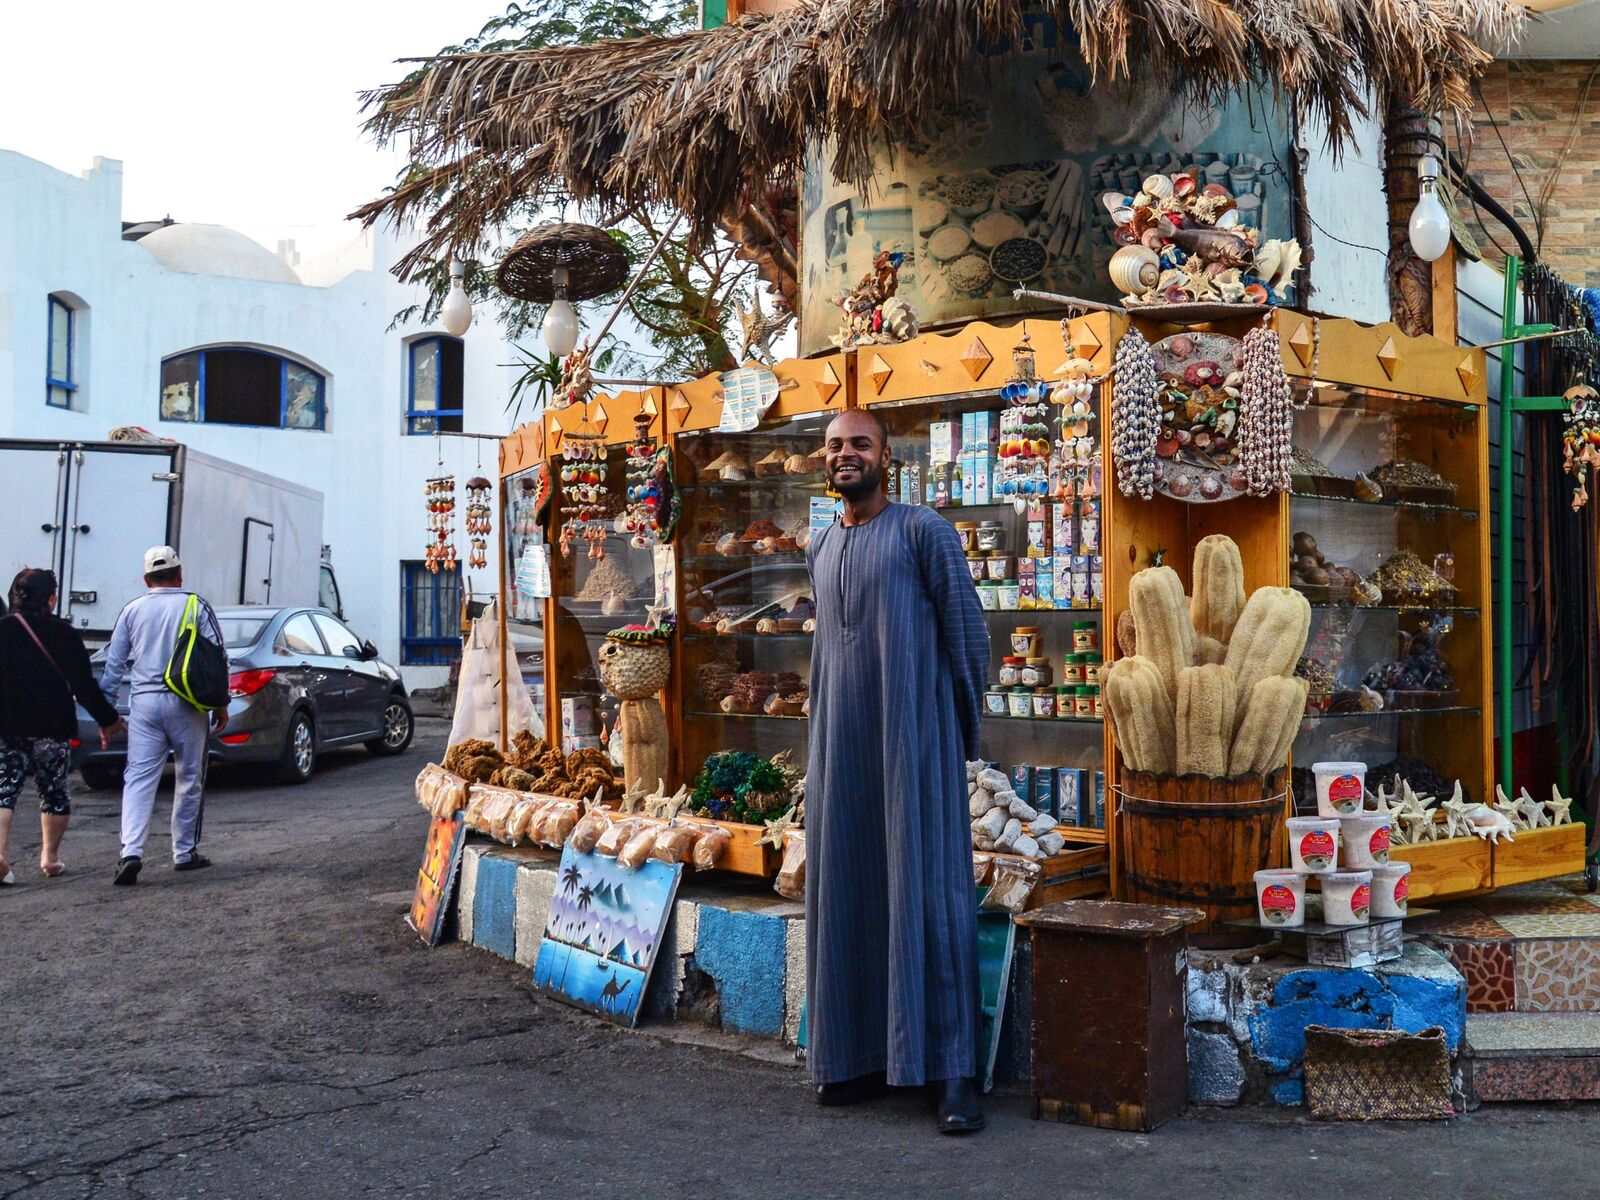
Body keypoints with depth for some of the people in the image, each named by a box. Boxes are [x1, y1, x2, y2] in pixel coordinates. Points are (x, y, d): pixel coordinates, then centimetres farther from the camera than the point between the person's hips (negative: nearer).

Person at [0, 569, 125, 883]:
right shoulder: (62, 634, -6)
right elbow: (84, 684, -6)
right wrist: (107, 719, 4)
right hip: (51, 728, -2)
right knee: (54, 791, 11)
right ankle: (50, 857, 13)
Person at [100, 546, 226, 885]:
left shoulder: (133, 610, 7)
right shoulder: (197, 607, 0)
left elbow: (114, 663, 10)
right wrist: (221, 703, 6)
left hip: (144, 702, 2)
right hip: (185, 704, -1)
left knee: (138, 778, 0)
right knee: (189, 778, 10)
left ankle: (131, 852, -16)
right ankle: (185, 853, 17)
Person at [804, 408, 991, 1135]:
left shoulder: (923, 531, -4)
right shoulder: (820, 549, 16)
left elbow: (967, 633, -3)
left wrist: (963, 732, 1)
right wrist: (825, 731, 16)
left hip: (914, 740, -6)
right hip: (840, 746, 6)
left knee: (928, 893, -6)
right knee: (846, 894, 6)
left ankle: (952, 1071, -3)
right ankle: (861, 1055, 16)